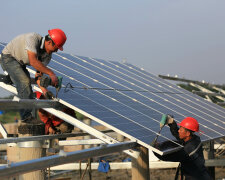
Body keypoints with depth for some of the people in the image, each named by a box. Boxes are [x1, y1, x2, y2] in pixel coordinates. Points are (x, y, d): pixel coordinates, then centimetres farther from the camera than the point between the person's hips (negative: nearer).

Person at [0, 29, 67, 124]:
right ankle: (27, 116, -21)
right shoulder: (33, 38, -33)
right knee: (24, 82, -22)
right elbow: (33, 61, -42)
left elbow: (39, 73, -8)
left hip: (20, 63, 8)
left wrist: (44, 90, -21)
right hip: (9, 58, -8)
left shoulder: (47, 55, -10)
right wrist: (51, 73, -43)